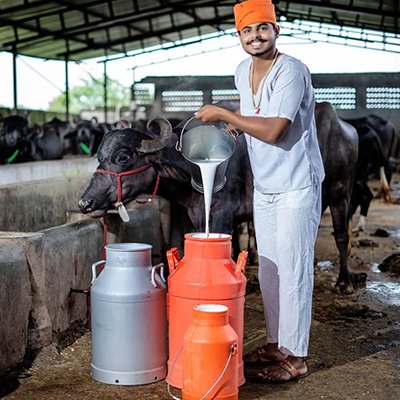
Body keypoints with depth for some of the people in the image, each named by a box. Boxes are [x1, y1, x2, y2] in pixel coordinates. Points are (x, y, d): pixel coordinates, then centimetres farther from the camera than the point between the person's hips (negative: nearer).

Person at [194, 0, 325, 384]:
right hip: (264, 189, 8)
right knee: (268, 270, 13)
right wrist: (229, 123, 11)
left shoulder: (291, 71, -18)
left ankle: (294, 357, 8)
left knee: (293, 271, -3)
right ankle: (275, 344, 27)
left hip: (297, 187, -8)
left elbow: (272, 130, -27)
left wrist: (223, 114, -19)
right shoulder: (242, 71, 6)